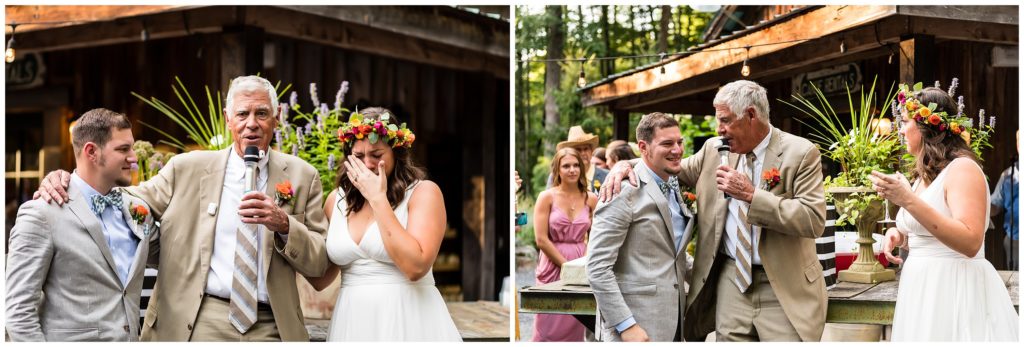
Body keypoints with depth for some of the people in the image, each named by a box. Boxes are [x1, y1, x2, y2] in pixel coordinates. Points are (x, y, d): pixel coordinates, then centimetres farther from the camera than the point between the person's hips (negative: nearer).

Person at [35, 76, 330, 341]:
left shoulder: (302, 176, 4)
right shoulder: (187, 168, 5)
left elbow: (319, 263, 3)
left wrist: (284, 224, -16)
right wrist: (63, 180, -5)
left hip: (272, 328, 0)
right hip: (195, 324, 0)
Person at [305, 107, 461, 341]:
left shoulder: (423, 192, -8)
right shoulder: (337, 199, 6)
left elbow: (415, 267, -21)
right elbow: (321, 280, 8)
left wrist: (378, 199, -16)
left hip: (409, 321, -4)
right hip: (352, 321, 4)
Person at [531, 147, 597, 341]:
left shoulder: (590, 199, 7)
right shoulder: (547, 197, -2)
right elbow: (541, 239, -8)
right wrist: (566, 265, -11)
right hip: (552, 265, -3)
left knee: (574, 328, 4)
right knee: (550, 328, -2)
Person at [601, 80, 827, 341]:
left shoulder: (801, 153, -8)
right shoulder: (715, 149, 6)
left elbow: (814, 220, -16)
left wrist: (751, 195, -21)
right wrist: (626, 164, 0)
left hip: (784, 290, -4)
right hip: (731, 282, 4)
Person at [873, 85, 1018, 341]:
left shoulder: (962, 168, -13)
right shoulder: (925, 175, 14)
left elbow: (970, 243, -25)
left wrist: (909, 201, -30)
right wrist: (897, 234, 2)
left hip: (955, 290, -8)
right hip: (924, 290, 8)